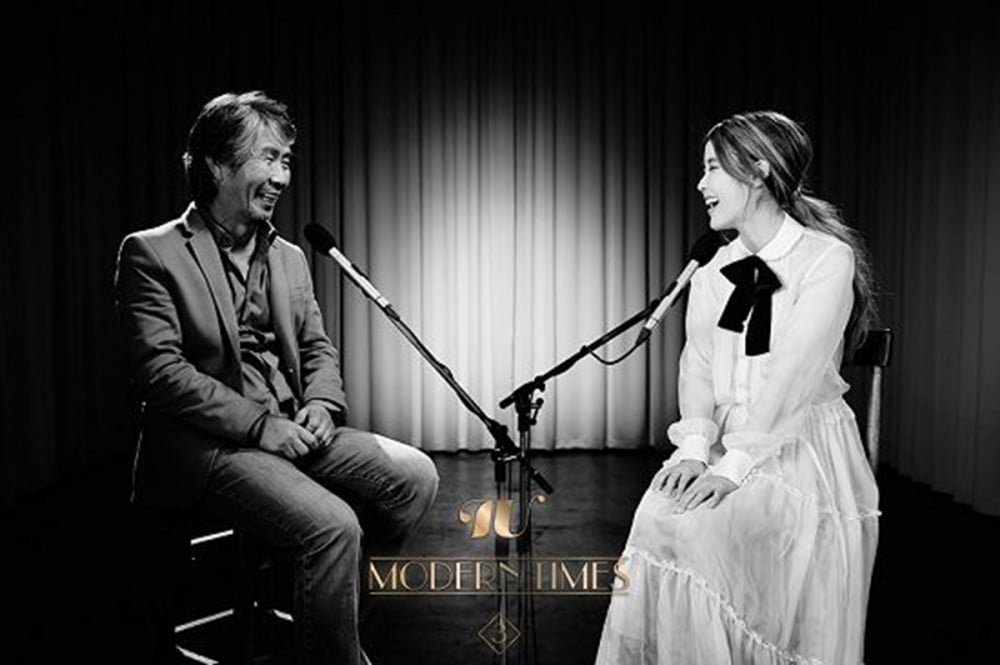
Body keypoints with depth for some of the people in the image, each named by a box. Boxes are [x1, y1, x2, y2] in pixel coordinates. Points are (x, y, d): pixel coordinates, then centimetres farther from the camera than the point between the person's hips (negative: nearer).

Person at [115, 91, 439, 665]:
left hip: (293, 429, 7)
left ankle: (334, 612, 8)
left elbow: (318, 348, 18)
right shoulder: (151, 253, -5)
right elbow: (160, 371, -13)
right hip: (209, 445, -7)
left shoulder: (289, 257, 16)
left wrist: (321, 405, -5)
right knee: (334, 526, -27)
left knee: (414, 475, -8)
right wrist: (260, 424, -18)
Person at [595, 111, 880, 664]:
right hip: (724, 440, 5)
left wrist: (734, 466, -24)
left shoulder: (828, 259, -8)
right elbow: (697, 364, 3)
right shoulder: (714, 270, 11)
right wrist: (694, 447, -13)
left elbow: (791, 375, -18)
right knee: (659, 517, -22)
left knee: (701, 526, -27)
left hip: (800, 447, -4)